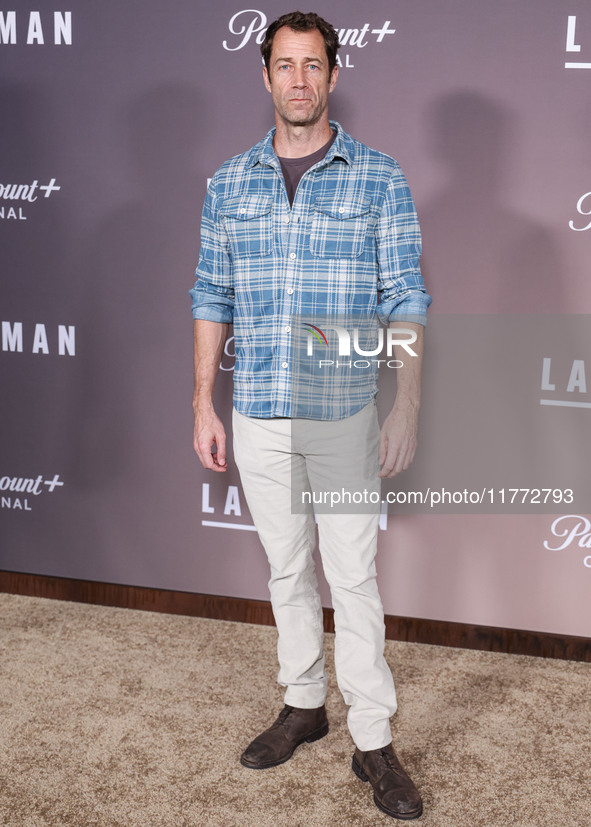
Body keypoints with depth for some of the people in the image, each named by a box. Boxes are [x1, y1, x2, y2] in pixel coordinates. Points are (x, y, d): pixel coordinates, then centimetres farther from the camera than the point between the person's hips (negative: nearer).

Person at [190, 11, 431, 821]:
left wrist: (407, 408, -11)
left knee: (354, 578, 2)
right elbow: (212, 299, 8)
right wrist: (203, 404, 4)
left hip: (346, 416, -3)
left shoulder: (379, 179, -2)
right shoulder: (228, 184, 6)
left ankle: (374, 741, 17)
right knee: (287, 571, 15)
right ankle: (304, 704, 34)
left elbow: (405, 301, -4)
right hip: (258, 417, 3)